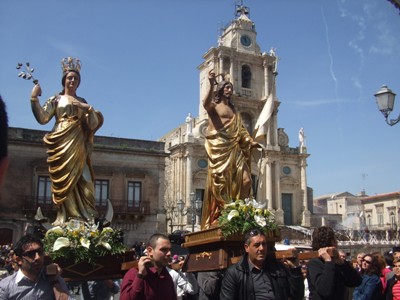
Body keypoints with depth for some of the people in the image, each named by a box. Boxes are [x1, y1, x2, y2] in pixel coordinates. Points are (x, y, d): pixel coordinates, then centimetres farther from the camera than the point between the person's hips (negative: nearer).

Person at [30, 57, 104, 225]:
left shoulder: (82, 102, 18)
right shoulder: (56, 99, 11)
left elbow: (92, 125, 9)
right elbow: (42, 118, -1)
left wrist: (89, 109, -7)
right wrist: (34, 98, -10)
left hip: (78, 145, 2)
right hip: (61, 143, -2)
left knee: (79, 179, -4)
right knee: (64, 179, -7)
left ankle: (82, 217, -3)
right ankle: (65, 217, -6)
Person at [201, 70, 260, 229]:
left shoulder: (233, 110, 26)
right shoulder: (214, 105, 6)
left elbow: (241, 129, 19)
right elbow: (205, 104, -19)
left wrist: (251, 141, 3)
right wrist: (211, 84, -32)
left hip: (234, 149, 6)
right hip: (219, 147, -6)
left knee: (245, 179, -7)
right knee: (221, 181, -11)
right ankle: (217, 217, -8)